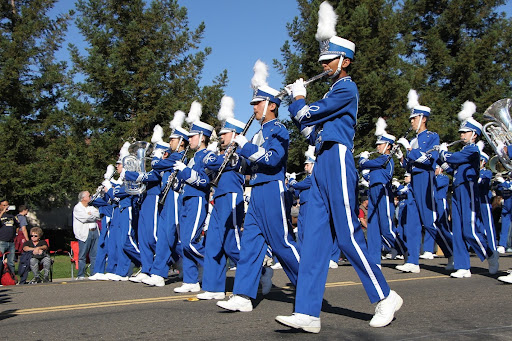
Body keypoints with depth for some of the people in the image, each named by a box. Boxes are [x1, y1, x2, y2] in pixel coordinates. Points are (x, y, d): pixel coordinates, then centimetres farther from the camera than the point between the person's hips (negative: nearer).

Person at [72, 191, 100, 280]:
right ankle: (81, 275, 3)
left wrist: (91, 214, -8)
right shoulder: (77, 208, -2)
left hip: (94, 231, 6)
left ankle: (94, 274, 10)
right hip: (85, 233, -6)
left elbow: (98, 214, 7)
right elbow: (85, 218, -13)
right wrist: (94, 216, 2)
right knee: (82, 256, -2)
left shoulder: (91, 207, 20)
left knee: (95, 254, 5)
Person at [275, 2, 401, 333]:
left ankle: (386, 297, 11)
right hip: (323, 164, 9)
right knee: (315, 237, 1)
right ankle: (308, 313, 0)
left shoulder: (346, 87, -6)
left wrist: (298, 98, 7)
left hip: (337, 161, -9)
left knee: (348, 235, -6)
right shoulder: (334, 90, 23)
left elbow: (309, 114, -11)